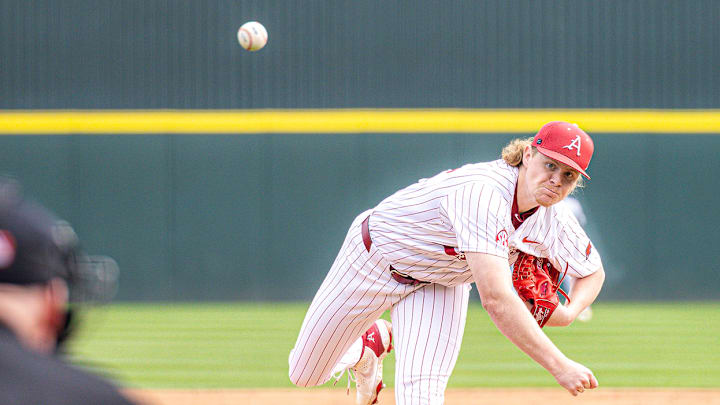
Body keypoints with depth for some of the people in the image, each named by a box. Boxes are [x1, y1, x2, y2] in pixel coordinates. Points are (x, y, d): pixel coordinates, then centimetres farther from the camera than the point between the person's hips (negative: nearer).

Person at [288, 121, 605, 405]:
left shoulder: (555, 223, -20)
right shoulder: (482, 193, -43)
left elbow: (593, 273, 2)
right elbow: (495, 299, -52)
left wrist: (568, 313, -21)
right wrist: (559, 366, -54)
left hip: (442, 285, 4)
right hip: (376, 258, -4)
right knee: (304, 374, 9)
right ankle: (370, 343, 41)